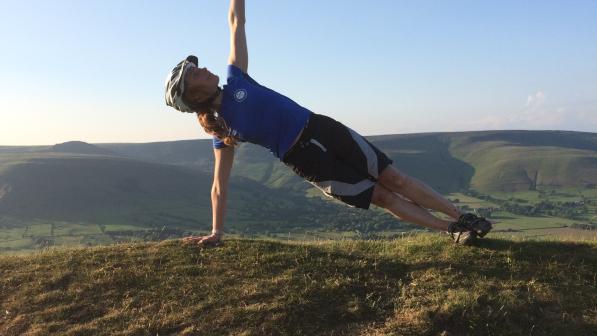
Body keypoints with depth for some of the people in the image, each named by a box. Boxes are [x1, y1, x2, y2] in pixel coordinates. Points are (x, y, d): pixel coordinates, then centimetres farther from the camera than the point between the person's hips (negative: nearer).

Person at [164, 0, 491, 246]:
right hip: (308, 162, -4)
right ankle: (452, 230, 13)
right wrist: (216, 231, -10)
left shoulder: (235, 78, 4)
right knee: (383, 197, 0)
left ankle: (463, 219, 14)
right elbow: (219, 185, -5)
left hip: (322, 128, 4)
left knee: (393, 179, 4)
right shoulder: (219, 132, -6)